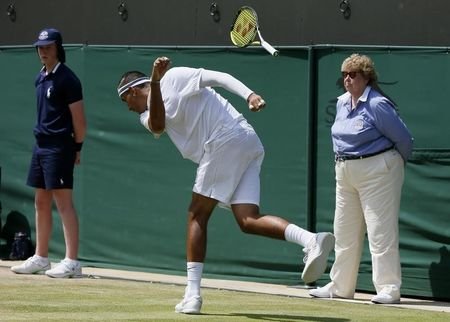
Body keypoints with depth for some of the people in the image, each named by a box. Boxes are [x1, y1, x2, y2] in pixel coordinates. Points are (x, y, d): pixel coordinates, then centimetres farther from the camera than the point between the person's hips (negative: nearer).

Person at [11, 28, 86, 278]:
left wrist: (77, 149, -8)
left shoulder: (67, 79, -11)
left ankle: (72, 262, -14)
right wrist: (42, 137, 14)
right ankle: (41, 258, 20)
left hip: (59, 147, -9)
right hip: (41, 145, 9)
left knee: (63, 202, -11)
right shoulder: (41, 78, 14)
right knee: (41, 202, 12)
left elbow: (79, 119, -11)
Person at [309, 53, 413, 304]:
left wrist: (396, 165, 6)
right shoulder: (342, 103, 8)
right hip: (346, 171, 9)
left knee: (381, 231, -8)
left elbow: (404, 140, -10)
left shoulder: (377, 105, -16)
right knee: (345, 232, 13)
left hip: (377, 172, -9)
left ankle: (389, 288, -6)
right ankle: (341, 286, 22)